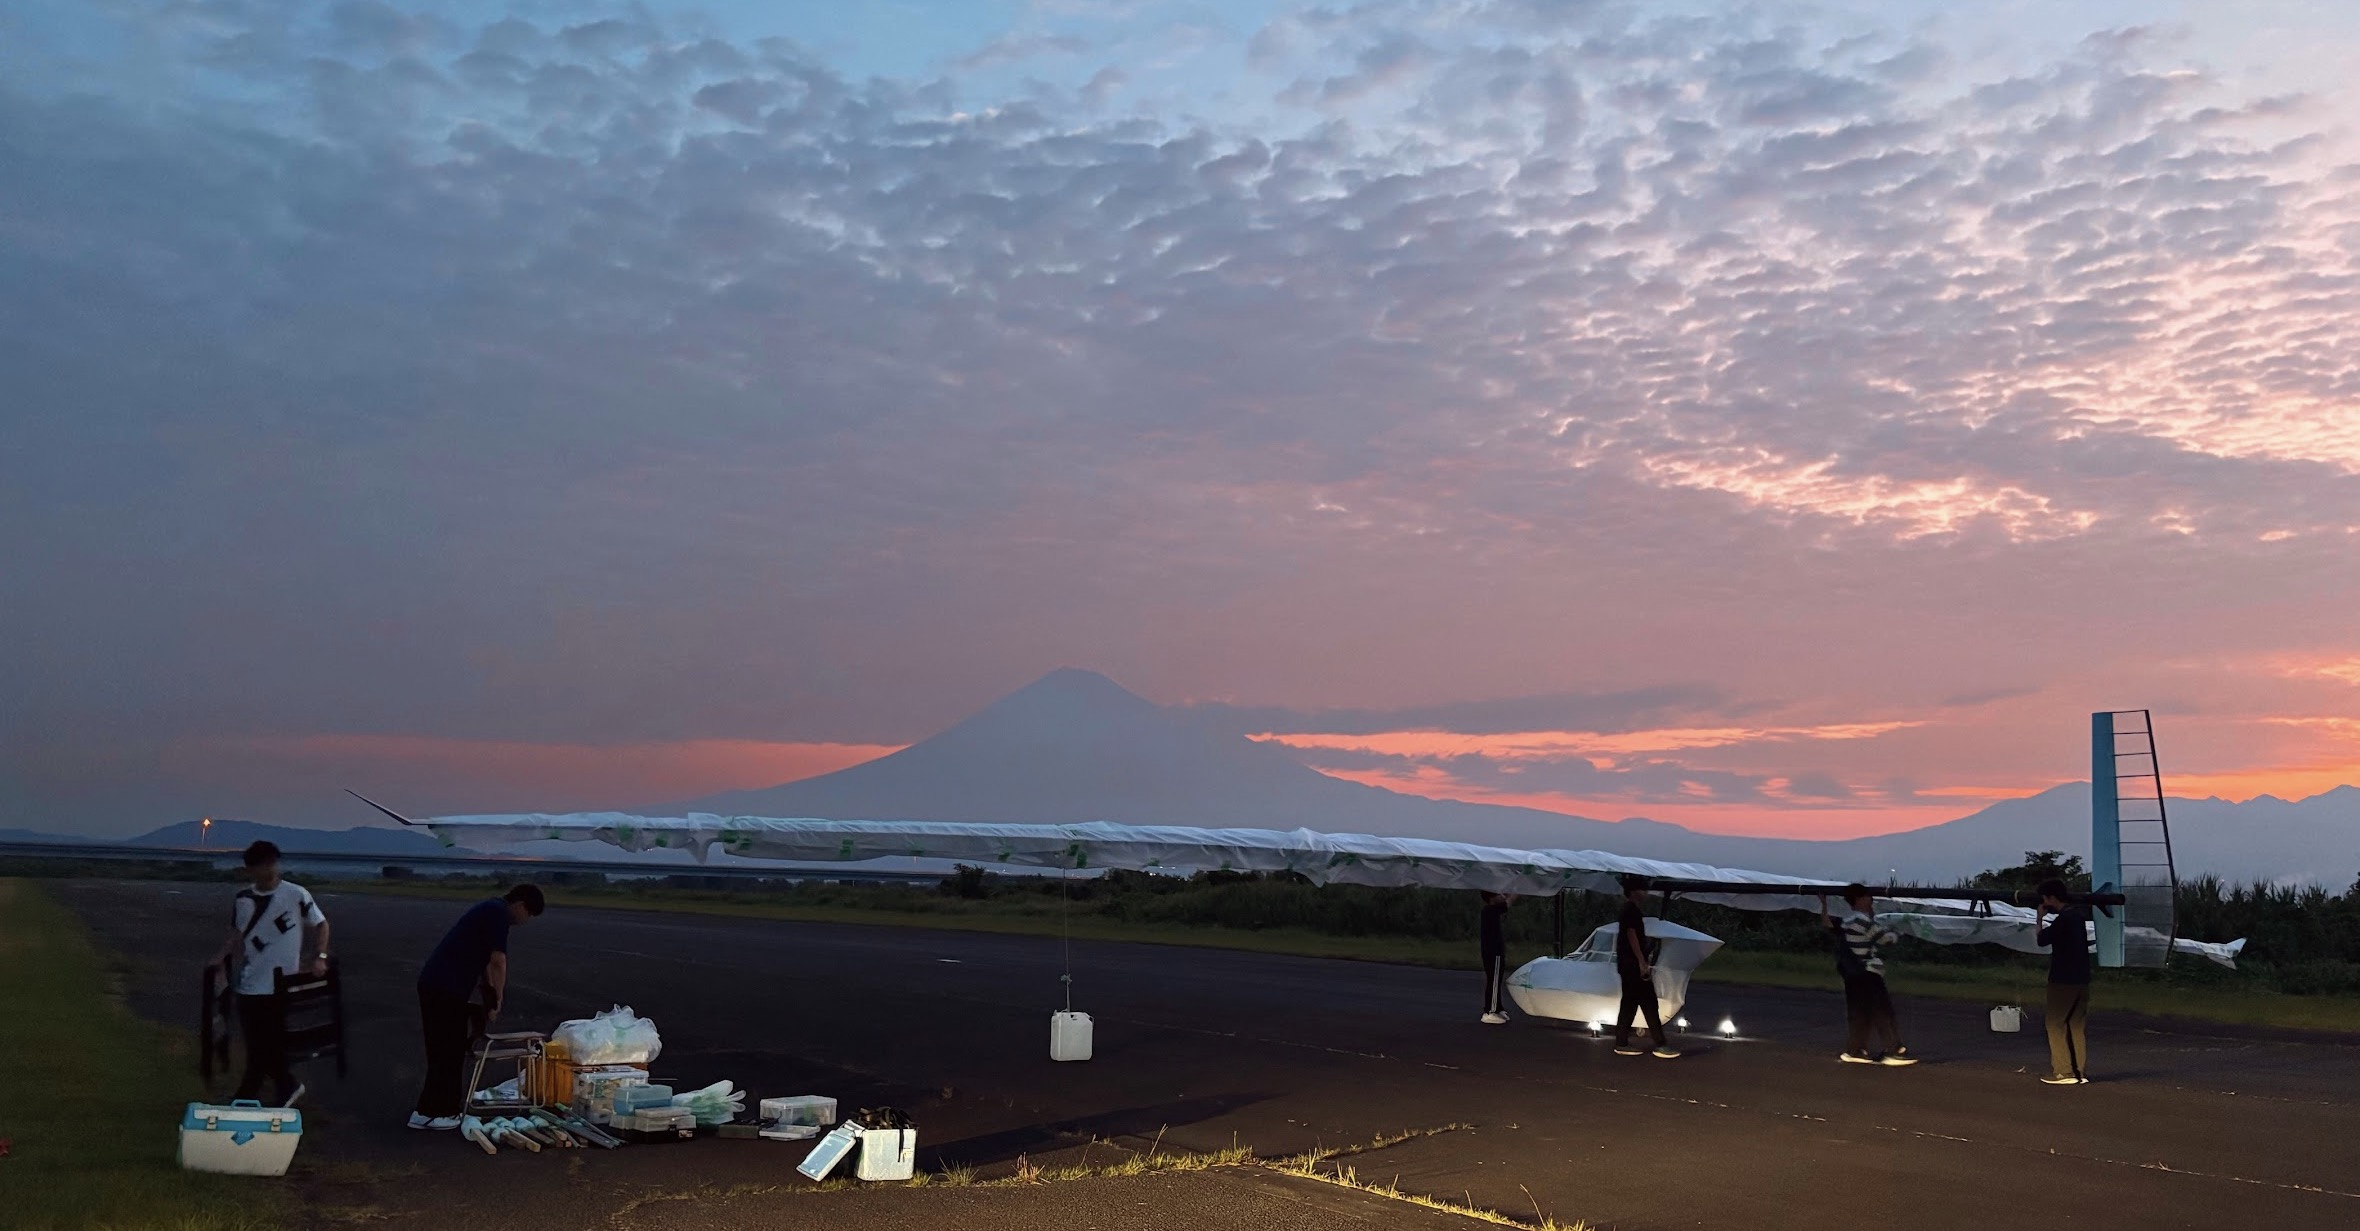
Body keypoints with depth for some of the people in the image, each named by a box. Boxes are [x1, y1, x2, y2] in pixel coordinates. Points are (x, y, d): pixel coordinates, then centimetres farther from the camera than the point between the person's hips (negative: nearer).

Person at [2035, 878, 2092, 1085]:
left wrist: (2039, 919, 2)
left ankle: (2063, 1072, -4)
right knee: (2078, 1025, 9)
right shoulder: (2077, 914, 8)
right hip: (2081, 979, 8)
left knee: (2056, 1025, -1)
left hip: (2063, 980, -8)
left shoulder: (2063, 919, -17)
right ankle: (2081, 1072, 8)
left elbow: (2042, 940, -11)